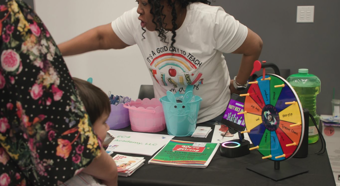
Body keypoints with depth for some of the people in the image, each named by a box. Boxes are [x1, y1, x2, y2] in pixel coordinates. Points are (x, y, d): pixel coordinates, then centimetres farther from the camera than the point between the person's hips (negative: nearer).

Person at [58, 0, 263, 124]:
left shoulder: (211, 21, -27)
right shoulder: (137, 20, -16)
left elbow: (255, 46, -16)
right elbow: (100, 37, -6)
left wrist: (237, 85, -6)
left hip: (213, 117, -3)